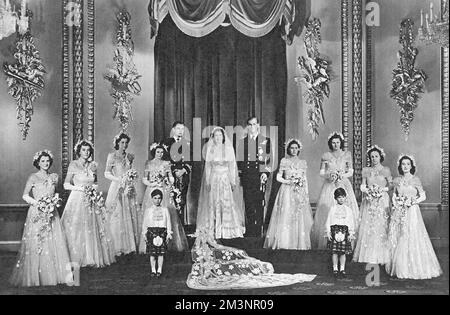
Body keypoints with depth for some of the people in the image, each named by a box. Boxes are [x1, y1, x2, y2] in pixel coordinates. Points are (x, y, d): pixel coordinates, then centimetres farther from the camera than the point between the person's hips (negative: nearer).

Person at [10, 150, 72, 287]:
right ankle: (34, 276, 6)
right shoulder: (33, 178, -2)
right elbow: (25, 195, -2)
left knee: (54, 243, -1)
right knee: (36, 244, -3)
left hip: (51, 213, 4)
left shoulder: (54, 177, 10)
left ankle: (53, 274, 5)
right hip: (36, 213, -4)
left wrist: (55, 200, 0)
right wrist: (37, 203, -15)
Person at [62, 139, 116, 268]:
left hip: (92, 202, 4)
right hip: (77, 200, -4)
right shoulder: (73, 165, -2)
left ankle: (93, 257, 11)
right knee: (77, 231, -5)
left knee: (93, 230, 2)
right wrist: (78, 187, -16)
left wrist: (94, 188, 0)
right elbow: (66, 185, -1)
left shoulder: (93, 165, 9)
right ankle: (77, 259, 3)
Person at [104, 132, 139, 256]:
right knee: (117, 218, -4)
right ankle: (118, 247, 0)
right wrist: (120, 179, -14)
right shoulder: (112, 156, 0)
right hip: (117, 189, -4)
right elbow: (107, 174, -3)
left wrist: (132, 177, 0)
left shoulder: (130, 157, 13)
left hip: (128, 190, 4)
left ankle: (130, 246, 6)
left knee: (130, 217, 2)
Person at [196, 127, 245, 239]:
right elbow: (207, 166, 7)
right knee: (213, 203, -1)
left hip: (226, 178, -1)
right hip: (213, 178, 1)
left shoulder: (228, 148, 2)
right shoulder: (210, 149, 6)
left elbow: (232, 166, 2)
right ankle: (214, 229, 3)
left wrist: (233, 181, -4)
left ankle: (228, 229, 1)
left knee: (228, 203, -4)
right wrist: (207, 181, 0)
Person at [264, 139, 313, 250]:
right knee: (285, 216, -8)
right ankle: (284, 242, -6)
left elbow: (305, 180, 13)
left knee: (300, 217, -2)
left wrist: (306, 193, 7)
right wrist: (288, 181, -11)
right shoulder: (284, 161, 5)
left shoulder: (303, 162, 11)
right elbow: (278, 177, 5)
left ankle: (299, 243, 2)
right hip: (286, 191, -2)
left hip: (300, 193, 2)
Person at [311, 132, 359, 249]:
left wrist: (342, 175, -13)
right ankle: (327, 243, -3)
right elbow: (321, 173, 6)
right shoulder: (326, 156, 7)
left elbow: (351, 172, 5)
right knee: (327, 212, -7)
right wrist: (329, 175, -13)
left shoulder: (347, 155, 7)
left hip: (344, 185, 0)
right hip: (330, 187, 0)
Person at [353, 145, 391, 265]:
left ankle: (382, 257, 0)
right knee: (368, 228, -3)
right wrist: (367, 192, -2)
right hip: (369, 203, 2)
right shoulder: (366, 170, 10)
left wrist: (382, 190, -8)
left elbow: (390, 185, 5)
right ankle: (369, 259, 0)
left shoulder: (386, 170, 4)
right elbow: (363, 187, 12)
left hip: (382, 201, -2)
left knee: (381, 227, -5)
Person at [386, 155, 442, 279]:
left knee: (412, 238, -6)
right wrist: (395, 203, -2)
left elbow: (423, 196, -1)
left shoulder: (415, 180, -2)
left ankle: (414, 268, 2)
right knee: (396, 239, 2)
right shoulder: (397, 180, 8)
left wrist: (412, 202, -13)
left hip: (412, 212, -4)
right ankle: (399, 268, 10)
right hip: (398, 212, 4)